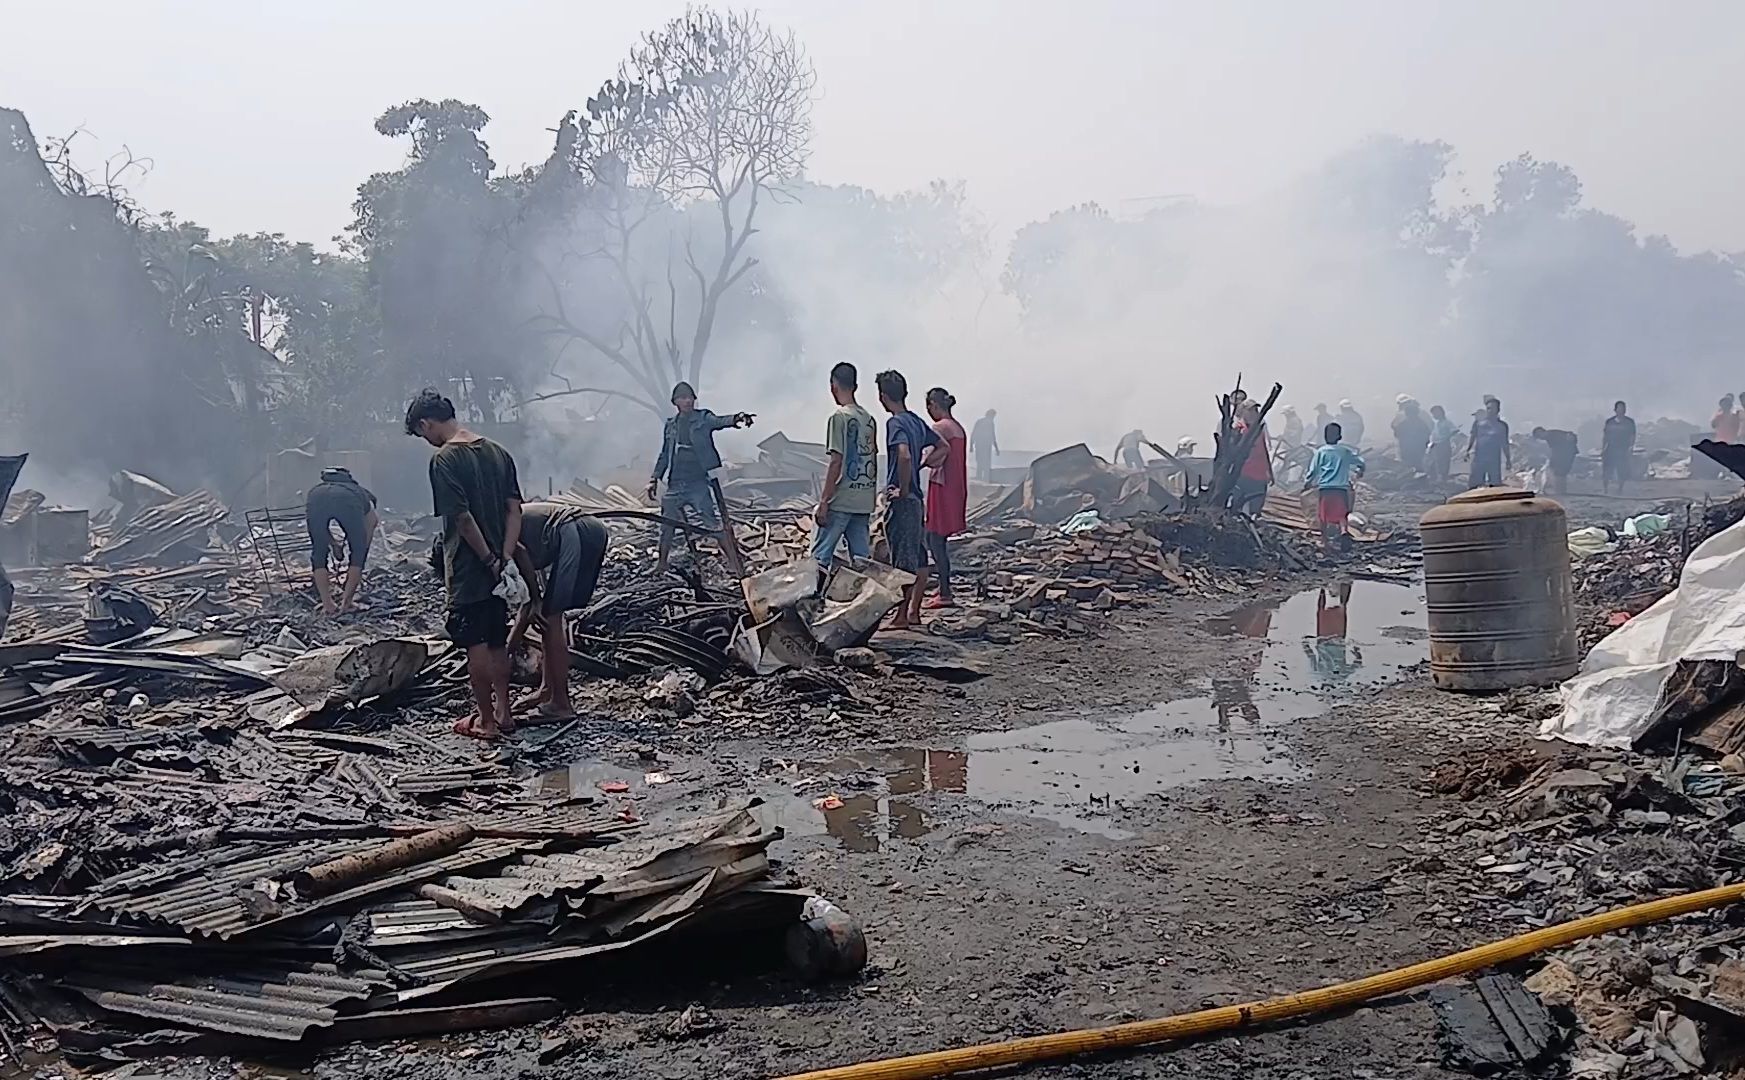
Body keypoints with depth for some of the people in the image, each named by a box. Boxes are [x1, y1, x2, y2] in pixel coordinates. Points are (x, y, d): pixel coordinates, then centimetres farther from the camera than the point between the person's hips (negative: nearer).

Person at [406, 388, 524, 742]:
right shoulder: (496, 451, 6)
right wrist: (505, 557, -3)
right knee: (497, 642, 15)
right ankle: (503, 712, 22)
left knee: (476, 645, 3)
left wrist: (489, 560, -14)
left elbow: (462, 517, -21)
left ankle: (486, 720, 11)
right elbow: (514, 509, 2)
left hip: (468, 569, -7)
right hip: (499, 567, 7)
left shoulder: (444, 459, -15)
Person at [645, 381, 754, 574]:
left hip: (698, 483, -4)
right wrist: (655, 479, 14)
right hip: (675, 484, 4)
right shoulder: (670, 425, 11)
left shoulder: (703, 418, -1)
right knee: (667, 525, 10)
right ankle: (661, 563, 24)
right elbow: (664, 455, 19)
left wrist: (735, 418, -45)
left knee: (712, 523, -10)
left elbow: (718, 421, -23)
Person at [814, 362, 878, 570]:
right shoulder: (869, 419, 11)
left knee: (820, 556, -3)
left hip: (841, 501, -7)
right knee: (862, 557, 7)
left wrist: (824, 501, -13)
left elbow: (836, 462, -15)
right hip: (865, 501, 7)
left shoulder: (839, 417, -10)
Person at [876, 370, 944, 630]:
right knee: (918, 558, 12)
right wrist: (920, 465, 13)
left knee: (903, 560, -5)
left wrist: (903, 489, -21)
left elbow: (904, 455, -31)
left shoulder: (895, 423, -14)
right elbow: (942, 449, 20)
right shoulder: (916, 421, 12)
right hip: (917, 497, 9)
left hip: (901, 499, -9)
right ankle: (914, 612, 20)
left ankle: (901, 617, -1)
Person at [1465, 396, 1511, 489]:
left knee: (1495, 485, -1)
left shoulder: (1502, 425, 10)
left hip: (1494, 459, 1)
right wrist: (1467, 450, -8)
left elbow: (1505, 444, 15)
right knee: (1475, 484, -3)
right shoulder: (1479, 422, 7)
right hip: (1479, 458, -1)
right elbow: (1472, 436, 6)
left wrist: (1508, 459, 14)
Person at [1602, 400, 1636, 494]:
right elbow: (1605, 436, 10)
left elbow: (1632, 436, 1)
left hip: (1623, 451, -1)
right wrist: (1602, 448, 5)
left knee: (1622, 471, 1)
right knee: (1606, 472, -6)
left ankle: (1620, 489, 13)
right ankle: (1605, 489, 1)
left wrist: (1631, 447, -12)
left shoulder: (1629, 422, 3)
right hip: (1610, 450, 1)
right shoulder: (1609, 421, 7)